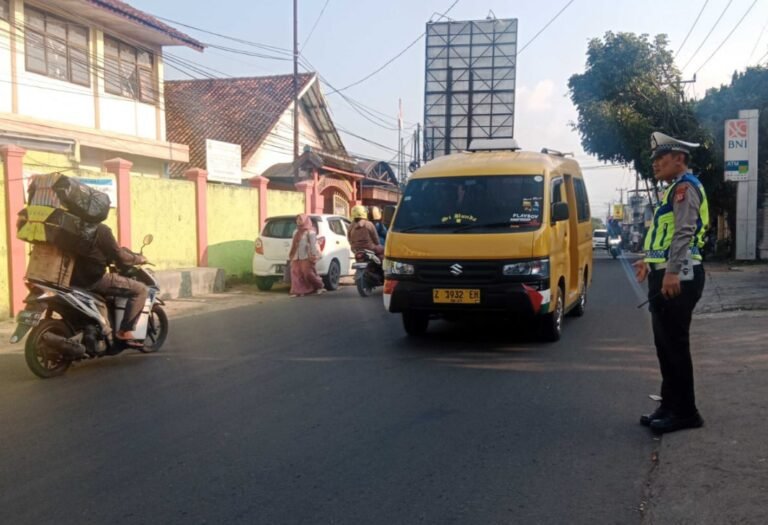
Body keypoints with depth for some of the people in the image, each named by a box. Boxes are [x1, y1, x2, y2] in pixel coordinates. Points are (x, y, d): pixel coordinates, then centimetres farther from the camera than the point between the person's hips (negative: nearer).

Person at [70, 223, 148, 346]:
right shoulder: (101, 229, -13)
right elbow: (120, 257, -12)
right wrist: (138, 259, 6)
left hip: (75, 279, 9)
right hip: (95, 279, -9)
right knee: (141, 290, -7)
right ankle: (125, 331, -10)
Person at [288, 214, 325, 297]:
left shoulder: (310, 232, -3)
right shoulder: (296, 232, 19)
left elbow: (313, 245, -9)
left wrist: (313, 256, -16)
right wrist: (291, 256, 17)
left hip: (306, 257, -7)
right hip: (296, 258, 7)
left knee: (308, 273, -10)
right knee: (296, 273, -1)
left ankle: (319, 286, 8)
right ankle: (298, 291, 2)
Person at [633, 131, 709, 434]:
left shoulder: (685, 187, -10)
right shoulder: (674, 190, 22)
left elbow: (684, 233, -22)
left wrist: (672, 272, -31)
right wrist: (650, 262, 34)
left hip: (678, 278, -10)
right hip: (665, 275, 10)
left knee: (674, 345, -6)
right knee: (666, 345, 13)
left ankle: (684, 413, 2)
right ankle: (670, 406, 22)